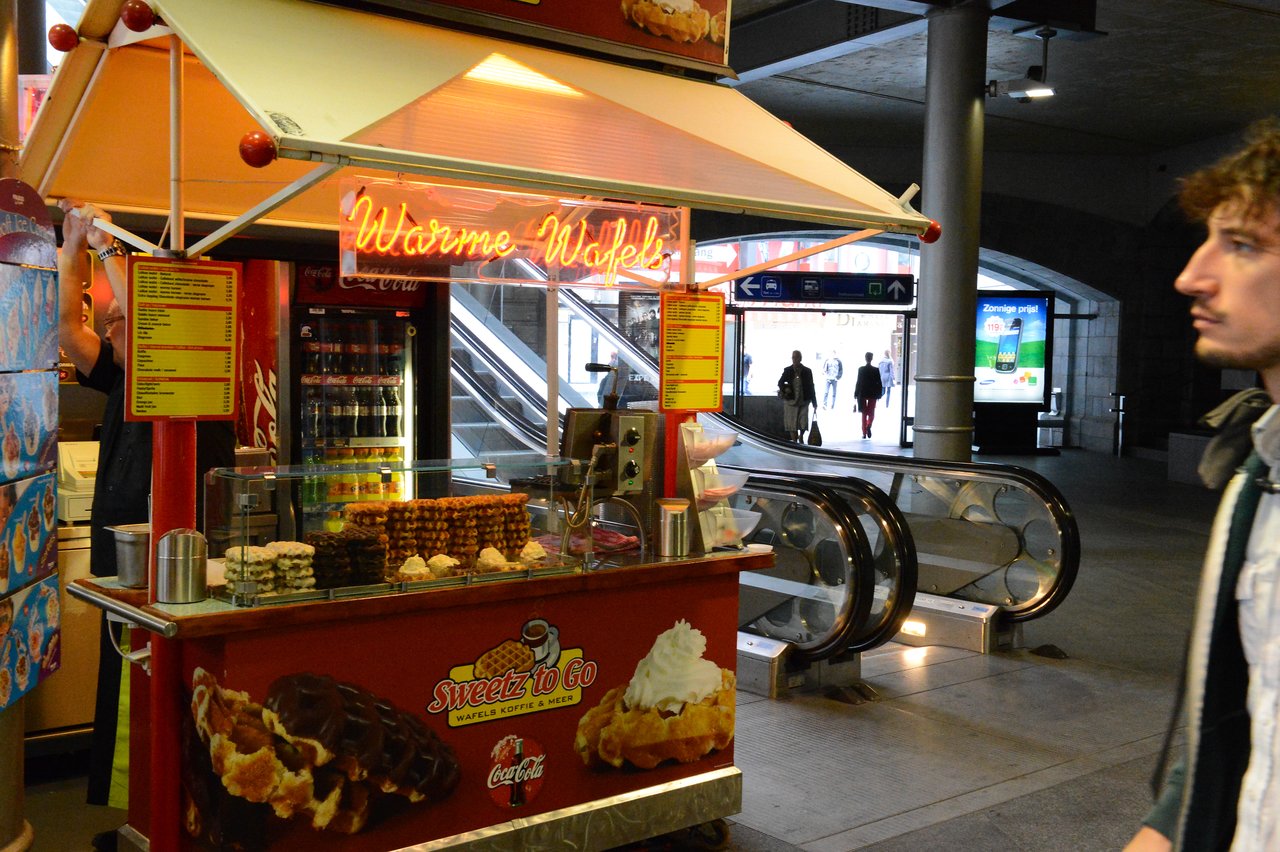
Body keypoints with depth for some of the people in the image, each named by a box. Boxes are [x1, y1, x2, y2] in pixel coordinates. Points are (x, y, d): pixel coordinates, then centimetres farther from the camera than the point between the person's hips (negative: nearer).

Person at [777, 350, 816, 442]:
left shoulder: (807, 371, 0)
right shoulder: (787, 371, 0)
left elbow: (811, 388, 3)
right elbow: (780, 383, 12)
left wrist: (814, 403, 3)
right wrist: (785, 388, -12)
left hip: (804, 401, 0)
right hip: (791, 401, 0)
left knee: (803, 423, 1)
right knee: (792, 424, 2)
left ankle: (801, 437, 31)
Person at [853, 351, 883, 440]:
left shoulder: (861, 369, -6)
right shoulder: (876, 370, -6)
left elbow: (858, 382, -4)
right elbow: (879, 383, -4)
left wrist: (856, 394, 4)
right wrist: (879, 394, 5)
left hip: (863, 394, 1)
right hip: (872, 394, -1)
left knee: (864, 414, 9)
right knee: (871, 413, 10)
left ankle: (864, 433, 6)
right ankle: (868, 426, -19)